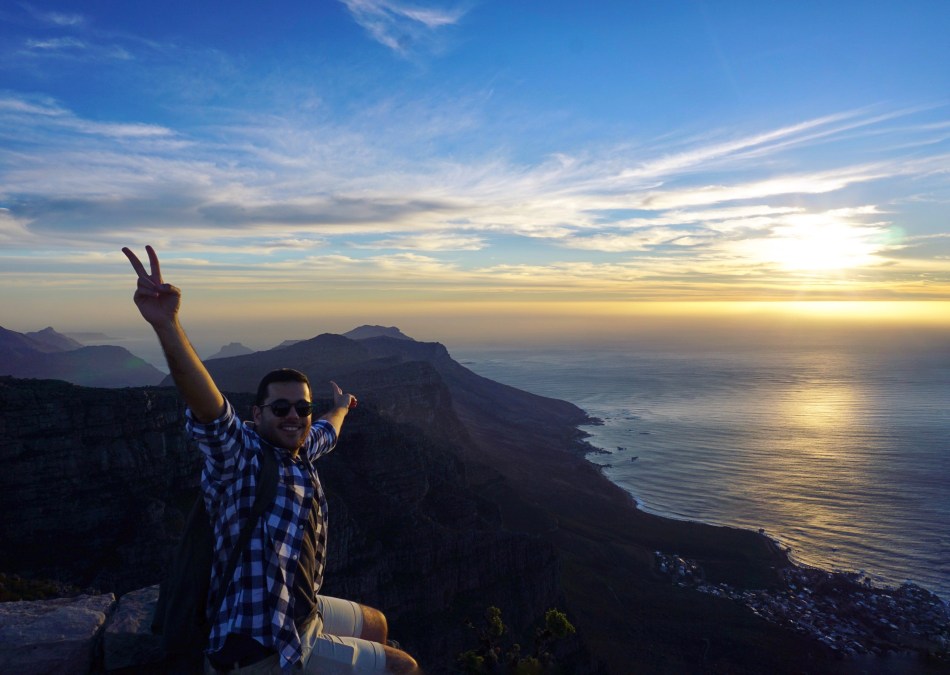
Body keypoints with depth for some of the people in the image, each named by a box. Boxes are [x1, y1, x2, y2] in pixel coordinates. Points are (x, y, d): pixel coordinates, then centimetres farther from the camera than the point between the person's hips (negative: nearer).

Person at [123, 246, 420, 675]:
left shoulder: (299, 452, 3)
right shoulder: (239, 453, -20)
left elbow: (326, 432, 26)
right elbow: (212, 413, -40)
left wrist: (339, 408, 48)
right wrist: (166, 325, -57)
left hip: (304, 614, 8)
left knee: (375, 625, 29)